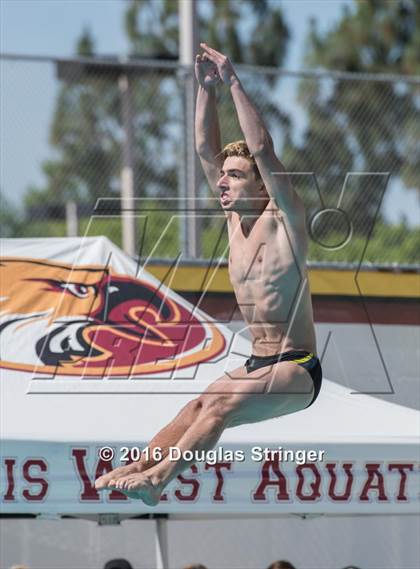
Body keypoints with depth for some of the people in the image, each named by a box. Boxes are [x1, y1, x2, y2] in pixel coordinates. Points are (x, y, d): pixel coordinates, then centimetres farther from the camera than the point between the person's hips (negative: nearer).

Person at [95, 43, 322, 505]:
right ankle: (136, 469, -31)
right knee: (199, 407, -17)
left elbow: (262, 150, -22)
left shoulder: (283, 220, -10)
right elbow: (206, 150, 7)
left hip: (296, 371, -7)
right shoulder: (237, 218, 10)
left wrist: (233, 82, -21)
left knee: (219, 405, -28)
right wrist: (206, 86, -2)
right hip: (257, 366, 7)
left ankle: (157, 477, -39)